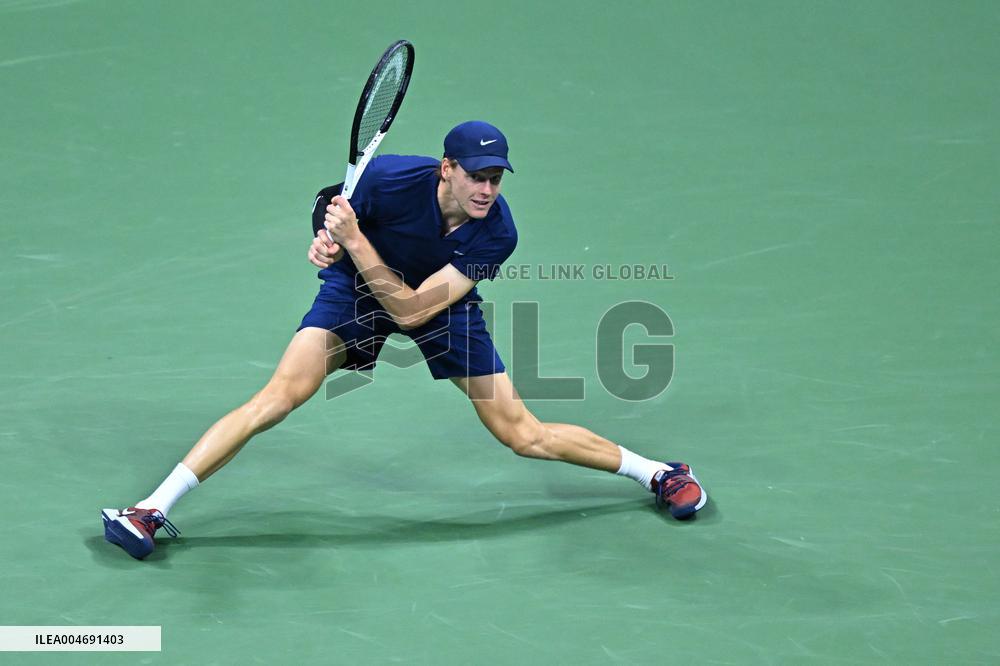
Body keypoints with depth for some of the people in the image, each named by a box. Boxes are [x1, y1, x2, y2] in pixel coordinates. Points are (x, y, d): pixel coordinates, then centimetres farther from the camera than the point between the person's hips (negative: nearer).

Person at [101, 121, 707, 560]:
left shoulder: (498, 234, -30)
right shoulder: (390, 178, -31)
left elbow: (412, 309, -34)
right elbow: (331, 208, -8)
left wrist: (354, 240, -44)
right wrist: (326, 241, -32)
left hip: (440, 303, 0)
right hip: (359, 286, 0)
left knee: (524, 435, 0)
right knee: (280, 396, -20)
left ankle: (656, 472, 22)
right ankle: (152, 510, -18)